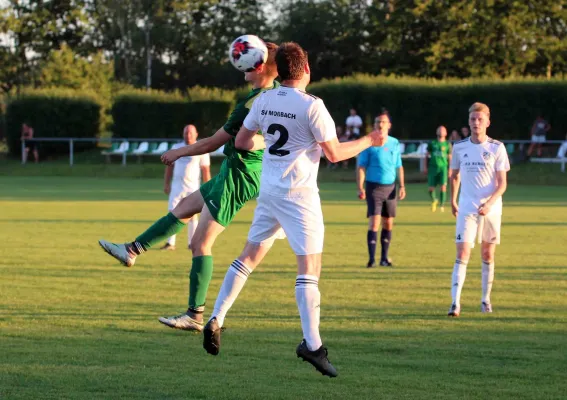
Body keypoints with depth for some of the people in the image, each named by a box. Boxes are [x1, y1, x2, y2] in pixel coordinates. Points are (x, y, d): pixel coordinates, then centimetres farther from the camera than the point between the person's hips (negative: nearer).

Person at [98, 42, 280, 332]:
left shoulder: (252, 104, -24)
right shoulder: (276, 90, -1)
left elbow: (212, 143, -16)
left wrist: (179, 153, -1)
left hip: (238, 177, -10)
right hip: (234, 172, 10)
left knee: (201, 242, -7)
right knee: (185, 206, 22)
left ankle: (195, 316, -6)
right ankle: (132, 250, 30)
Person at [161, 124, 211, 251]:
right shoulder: (176, 147, 10)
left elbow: (206, 170, -2)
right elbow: (169, 166, 14)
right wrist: (166, 184, 9)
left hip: (192, 188, -3)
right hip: (176, 186, 3)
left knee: (192, 215, -1)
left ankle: (192, 243, 6)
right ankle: (170, 243, -2)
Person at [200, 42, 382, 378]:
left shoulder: (264, 101, 5)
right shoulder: (312, 106, -13)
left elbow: (242, 141, 14)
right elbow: (335, 153, -10)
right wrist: (368, 142, 4)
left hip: (269, 191, 6)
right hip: (299, 194, -6)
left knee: (249, 257, 16)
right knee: (310, 268, -6)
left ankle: (216, 321, 11)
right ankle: (312, 344, -13)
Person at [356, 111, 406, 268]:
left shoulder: (394, 143, 8)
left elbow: (399, 166, 15)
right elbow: (361, 167, -4)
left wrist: (402, 186, 6)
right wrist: (360, 188, -12)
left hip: (390, 186, 4)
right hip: (373, 186, -4)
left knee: (388, 223, 7)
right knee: (374, 221, -13)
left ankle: (384, 258, 16)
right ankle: (372, 258, -13)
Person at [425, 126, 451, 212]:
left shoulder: (447, 144, 8)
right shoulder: (432, 143, 10)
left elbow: (449, 157, 10)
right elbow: (427, 155, 14)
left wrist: (450, 169, 3)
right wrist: (426, 167, 9)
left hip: (443, 167, -1)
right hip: (433, 167, 1)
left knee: (443, 186, -14)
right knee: (431, 188, -1)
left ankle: (442, 205, -2)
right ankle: (434, 200, 29)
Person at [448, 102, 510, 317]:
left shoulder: (497, 148, -4)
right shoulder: (459, 147, 3)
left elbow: (502, 183, -7)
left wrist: (489, 203, -21)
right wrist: (453, 201, 14)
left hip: (491, 209, 0)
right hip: (466, 209, 0)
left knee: (488, 255, 9)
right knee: (462, 254, -11)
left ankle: (486, 299, 23)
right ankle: (455, 303, -18)